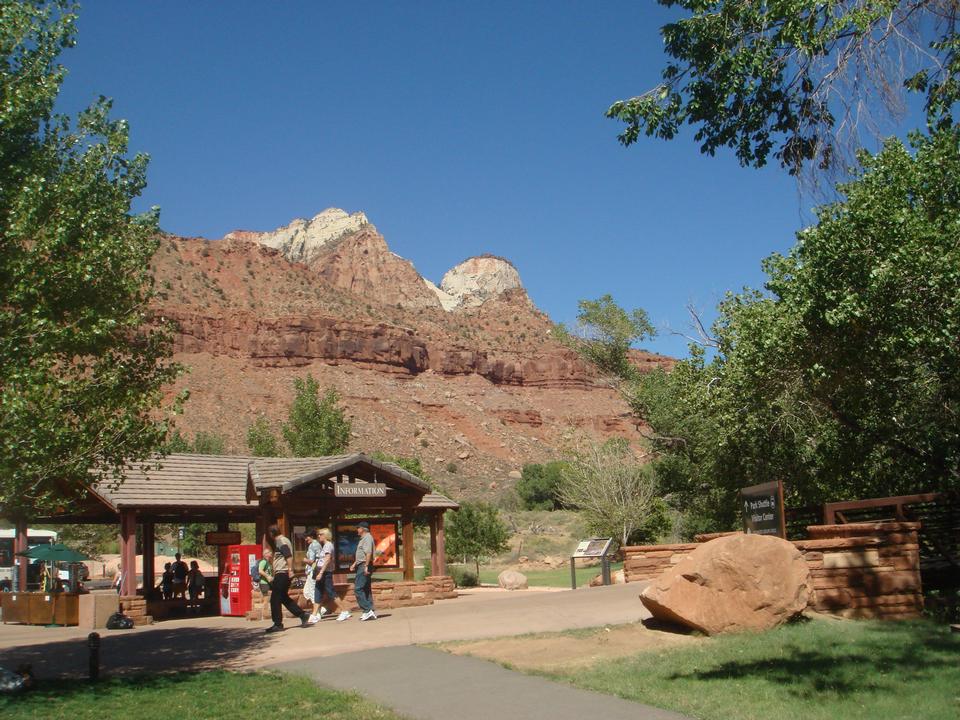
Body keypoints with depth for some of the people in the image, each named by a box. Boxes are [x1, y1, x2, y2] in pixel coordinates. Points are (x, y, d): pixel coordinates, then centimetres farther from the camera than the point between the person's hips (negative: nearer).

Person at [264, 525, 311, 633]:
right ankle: (303, 615, 13)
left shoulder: (281, 541, -12)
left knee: (275, 599, -5)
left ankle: (278, 624, -1)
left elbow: (289, 556, -22)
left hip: (282, 574, -10)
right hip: (282, 574, 10)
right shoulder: (282, 540, 19)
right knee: (284, 598, 14)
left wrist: (290, 569, -24)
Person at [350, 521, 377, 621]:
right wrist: (354, 564, 29)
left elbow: (368, 553, -23)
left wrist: (366, 566, -28)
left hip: (364, 566, -11)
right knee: (366, 589, 9)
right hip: (362, 566, 11)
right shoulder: (363, 538, 21)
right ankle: (371, 612, 10)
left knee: (358, 589, -14)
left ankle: (367, 610, -16)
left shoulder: (367, 538, -12)